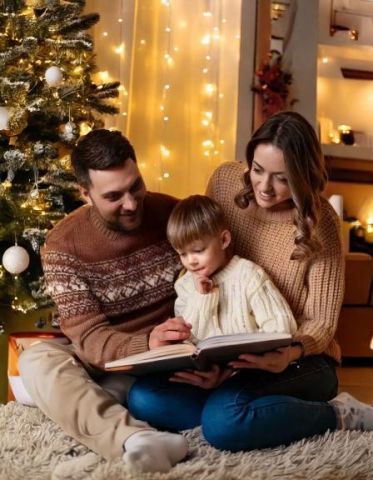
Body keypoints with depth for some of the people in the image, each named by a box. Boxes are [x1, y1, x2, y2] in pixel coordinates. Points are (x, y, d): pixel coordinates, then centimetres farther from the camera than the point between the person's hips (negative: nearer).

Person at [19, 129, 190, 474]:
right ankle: (134, 437, -51)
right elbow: (88, 336, -19)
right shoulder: (64, 244, -12)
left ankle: (72, 396, -15)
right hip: (110, 362, -1)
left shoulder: (171, 213, -6)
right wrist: (145, 345, -40)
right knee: (36, 360, -29)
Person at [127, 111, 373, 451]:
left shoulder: (319, 223, -13)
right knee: (144, 400, -22)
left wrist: (292, 353, -35)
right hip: (223, 354, 5)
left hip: (299, 361, -4)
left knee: (224, 419, -34)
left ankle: (337, 414, -9)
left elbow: (321, 321, -12)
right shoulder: (226, 181, -4)